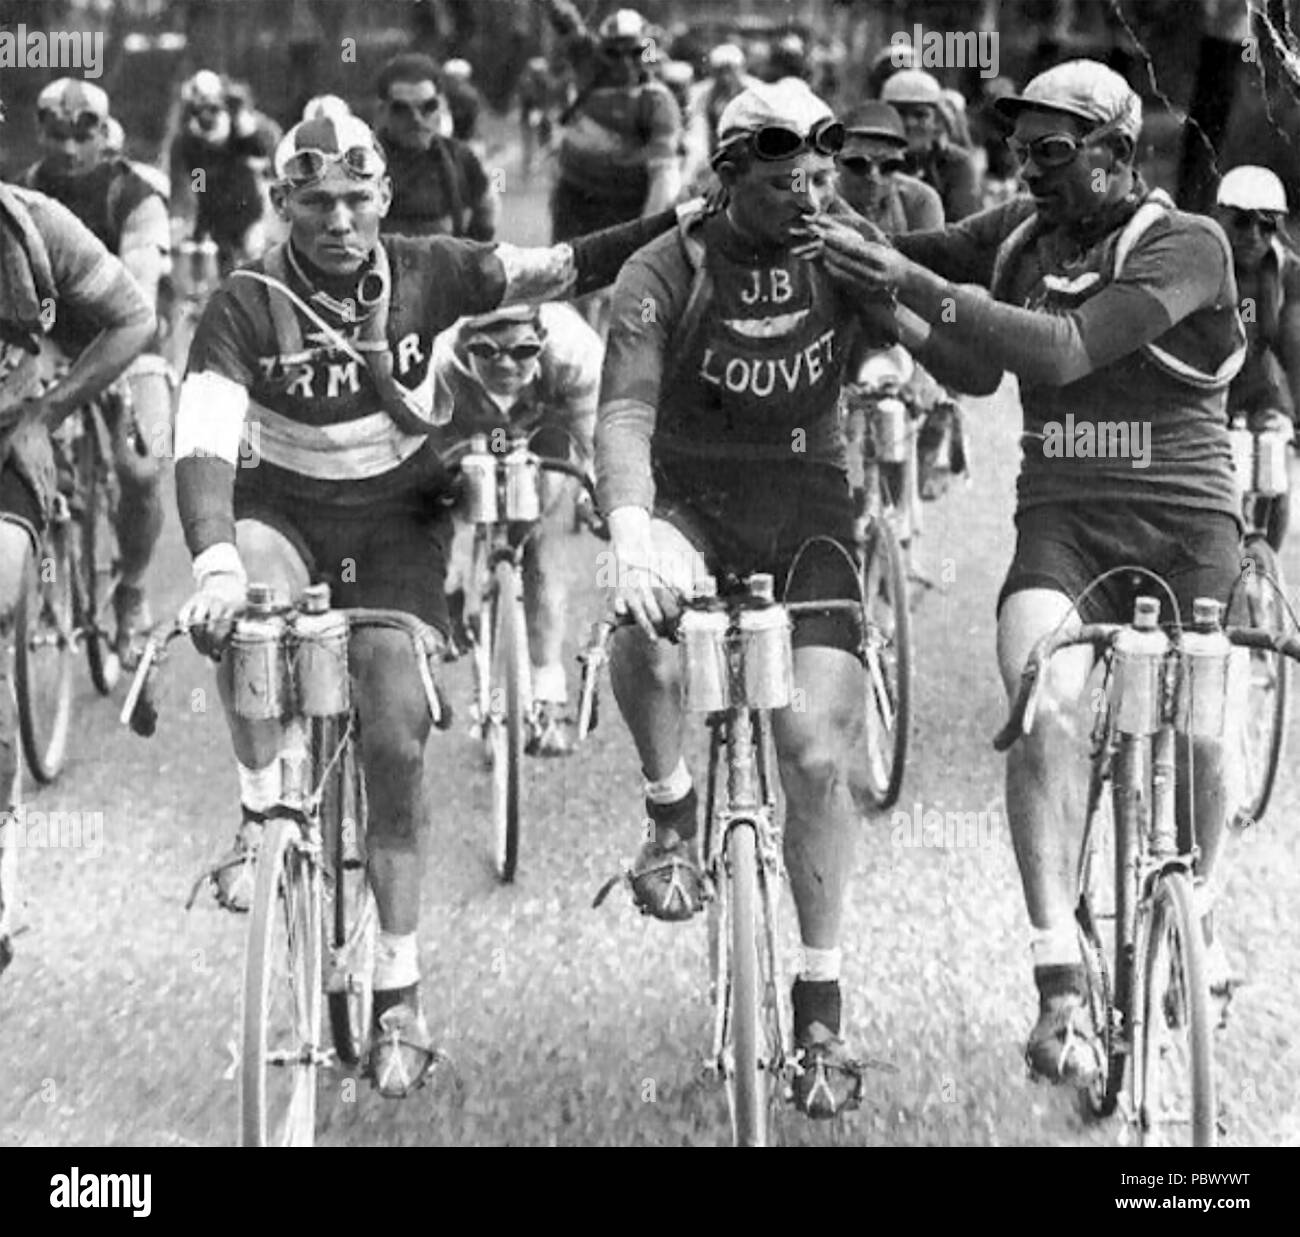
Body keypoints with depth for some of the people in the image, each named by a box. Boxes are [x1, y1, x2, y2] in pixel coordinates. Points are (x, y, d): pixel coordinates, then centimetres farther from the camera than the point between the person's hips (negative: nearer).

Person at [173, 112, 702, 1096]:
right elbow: (203, 444, -27)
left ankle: (400, 989, 3)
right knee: (248, 598, -37)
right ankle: (265, 813, -19)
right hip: (282, 508, -1)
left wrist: (680, 224, -20)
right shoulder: (246, 307, -17)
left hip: (398, 515, 1)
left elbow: (559, 271, -8)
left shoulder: (427, 274, -10)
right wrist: (216, 565, -42)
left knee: (396, 739, -8)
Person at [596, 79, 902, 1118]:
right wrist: (630, 532, -42)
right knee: (644, 623, -36)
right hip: (688, 500, -2)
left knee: (819, 753, -7)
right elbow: (624, 413, -26)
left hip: (807, 507, 2)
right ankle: (672, 817, -8)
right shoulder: (669, 273, -13)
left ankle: (821, 1008, 5)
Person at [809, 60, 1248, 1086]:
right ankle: (1061, 982, -28)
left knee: (1194, 736, 2)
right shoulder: (1019, 235, 8)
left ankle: (1195, 918, 37)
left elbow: (1064, 349, -23)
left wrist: (923, 289, -27)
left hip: (1184, 518, -2)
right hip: (1062, 519, 2)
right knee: (1045, 705, -25)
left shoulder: (1186, 246, -9)